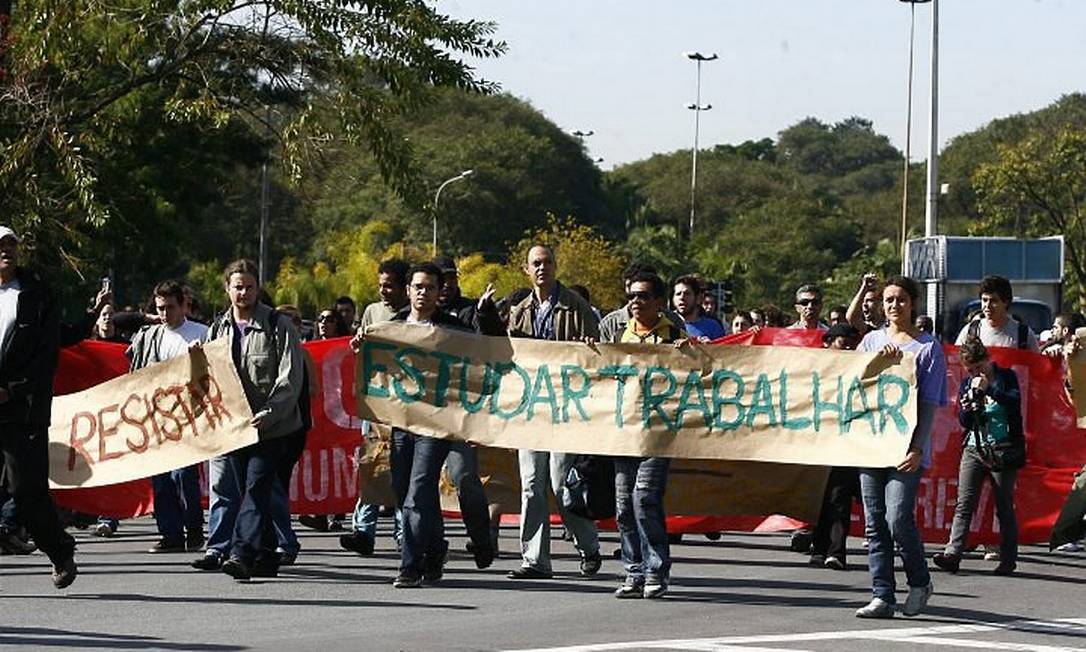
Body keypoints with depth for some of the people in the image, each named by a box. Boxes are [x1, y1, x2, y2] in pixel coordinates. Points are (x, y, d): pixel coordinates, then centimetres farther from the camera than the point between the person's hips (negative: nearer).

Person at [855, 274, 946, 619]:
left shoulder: (928, 347, 2)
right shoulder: (872, 340, 14)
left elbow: (929, 403, -3)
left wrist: (918, 448, -11)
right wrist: (879, 359, -12)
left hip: (906, 446, -4)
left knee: (898, 519, -13)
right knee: (874, 523, 2)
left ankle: (920, 582, 9)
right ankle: (882, 597, 5)